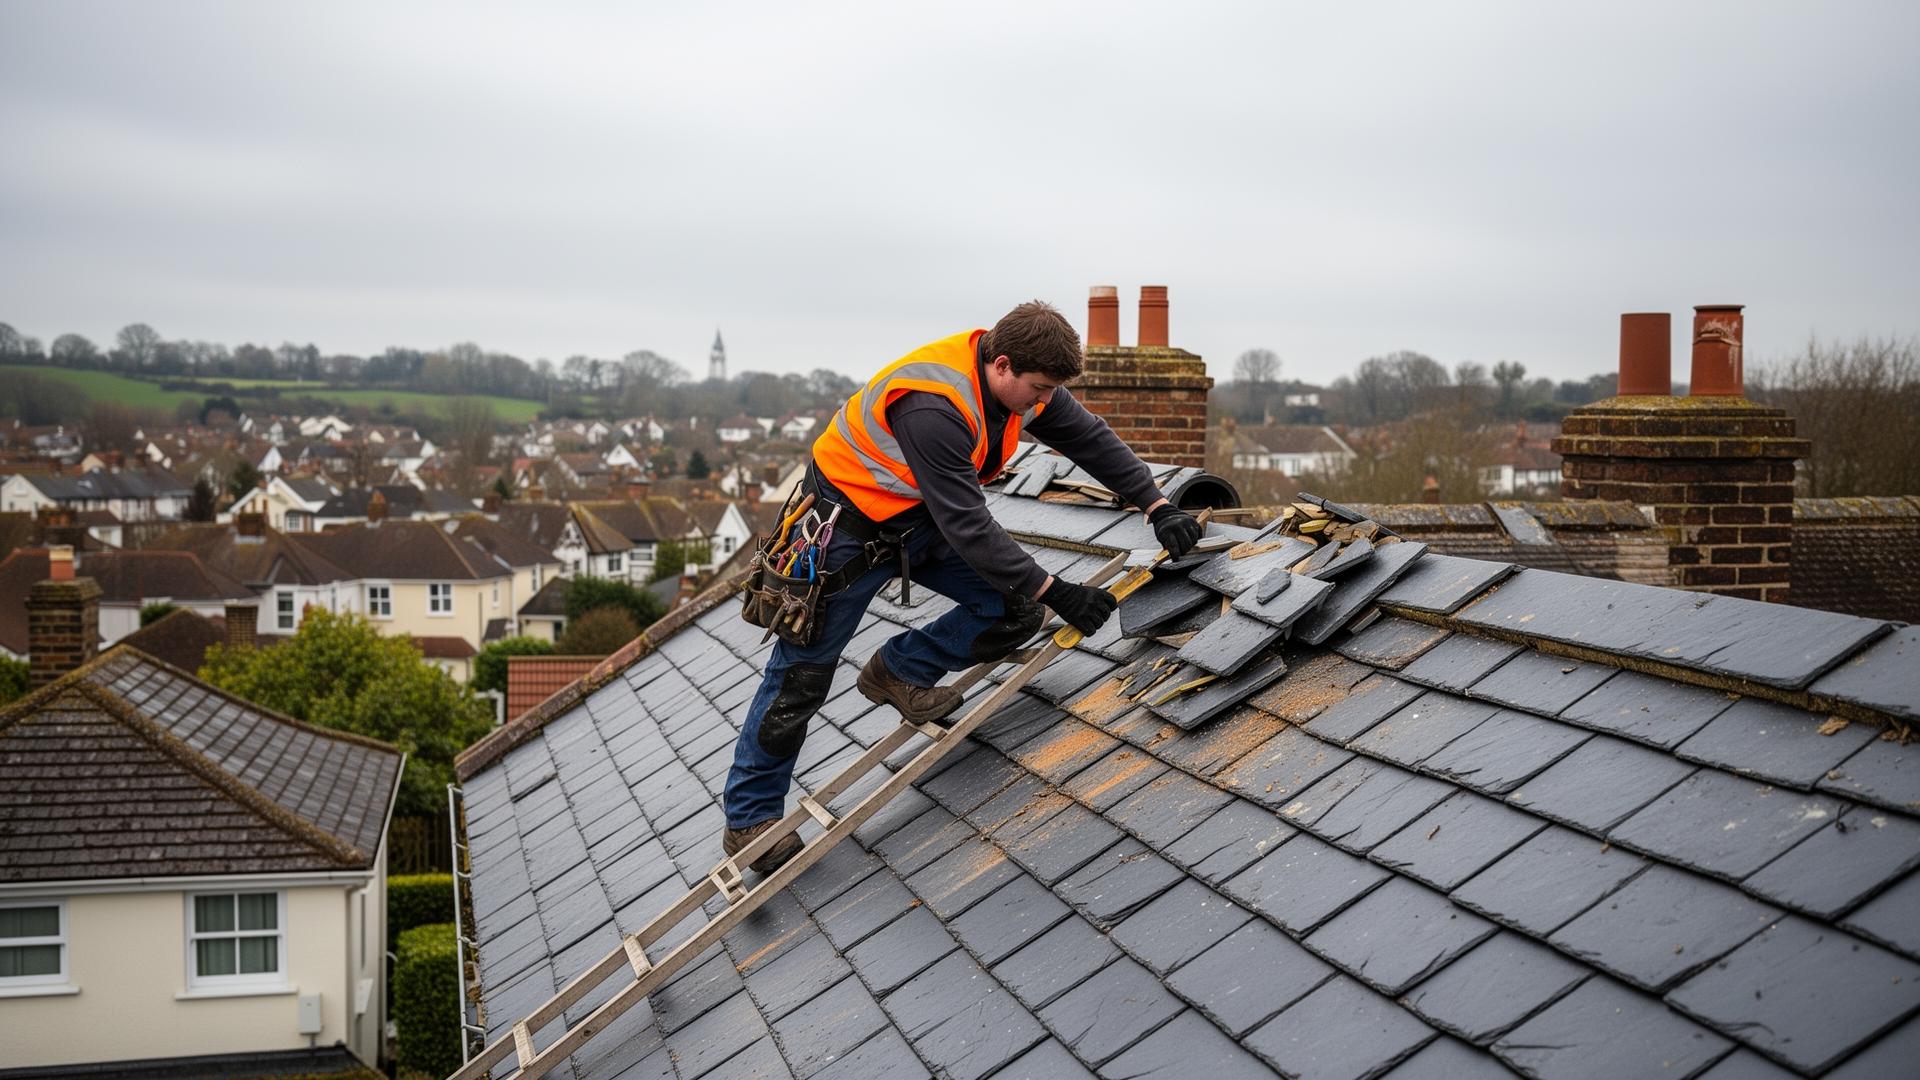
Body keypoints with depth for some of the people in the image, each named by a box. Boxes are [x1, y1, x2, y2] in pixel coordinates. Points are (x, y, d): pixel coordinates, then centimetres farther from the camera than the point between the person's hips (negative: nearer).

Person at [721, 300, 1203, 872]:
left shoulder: (1021, 378, -12)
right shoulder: (933, 408, -37)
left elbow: (1091, 437, 0)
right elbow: (969, 525, -35)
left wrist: (1157, 506, -8)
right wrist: (1055, 592, -32)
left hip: (925, 519, 8)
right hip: (849, 521, -8)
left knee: (1017, 610, -8)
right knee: (801, 677, 1)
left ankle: (899, 672, 10)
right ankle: (749, 818, 16)